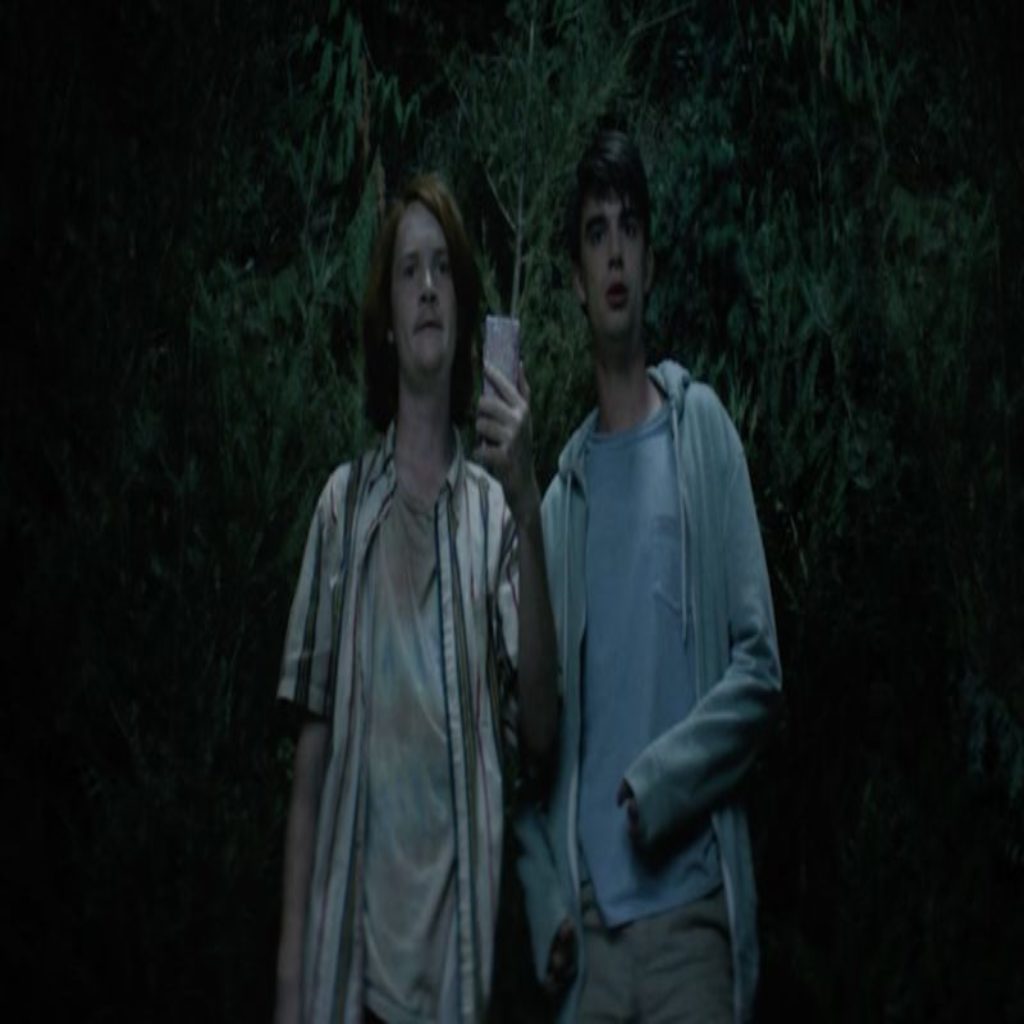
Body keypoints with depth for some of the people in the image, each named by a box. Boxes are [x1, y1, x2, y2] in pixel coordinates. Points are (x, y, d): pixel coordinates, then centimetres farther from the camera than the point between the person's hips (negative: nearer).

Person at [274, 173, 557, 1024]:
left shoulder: (493, 511, 1)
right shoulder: (343, 503, 3)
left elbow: (539, 732, -8)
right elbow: (312, 738, 4)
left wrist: (528, 513, -18)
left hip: (456, 948, 0)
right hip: (350, 943, 0)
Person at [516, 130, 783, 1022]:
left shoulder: (703, 429, 1)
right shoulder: (563, 488, 10)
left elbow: (759, 670, -4)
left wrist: (656, 784, -15)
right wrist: (549, 903, -2)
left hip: (689, 904, -3)